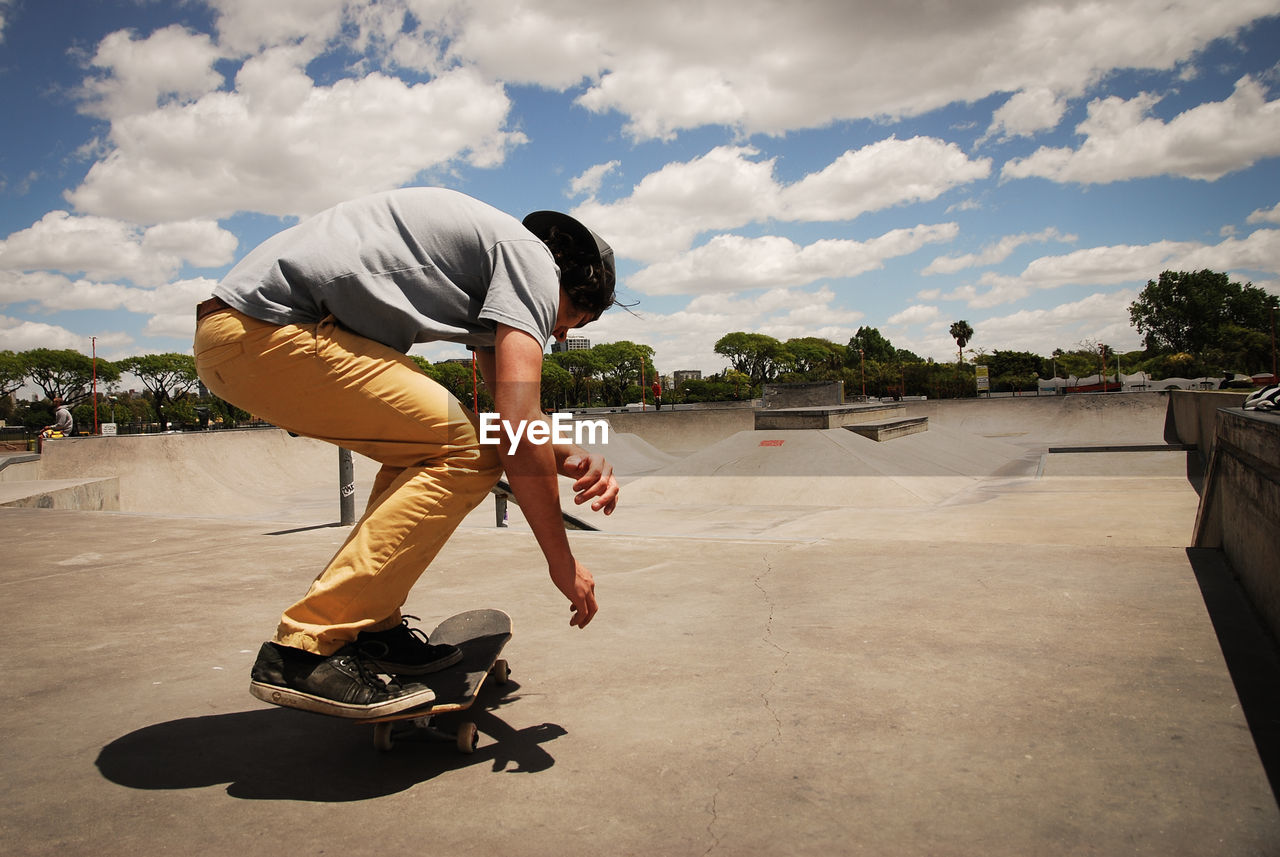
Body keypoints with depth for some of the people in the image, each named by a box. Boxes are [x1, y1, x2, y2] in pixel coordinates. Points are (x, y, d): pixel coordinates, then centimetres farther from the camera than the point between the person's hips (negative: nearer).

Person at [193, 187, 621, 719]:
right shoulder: (533, 258, -4)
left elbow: (510, 415, 24)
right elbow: (517, 428, -14)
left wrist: (570, 457, 4)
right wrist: (562, 561, -5)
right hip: (264, 326, -10)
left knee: (425, 442, 16)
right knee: (461, 454, -11)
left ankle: (370, 629, 15)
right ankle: (306, 649, -11)